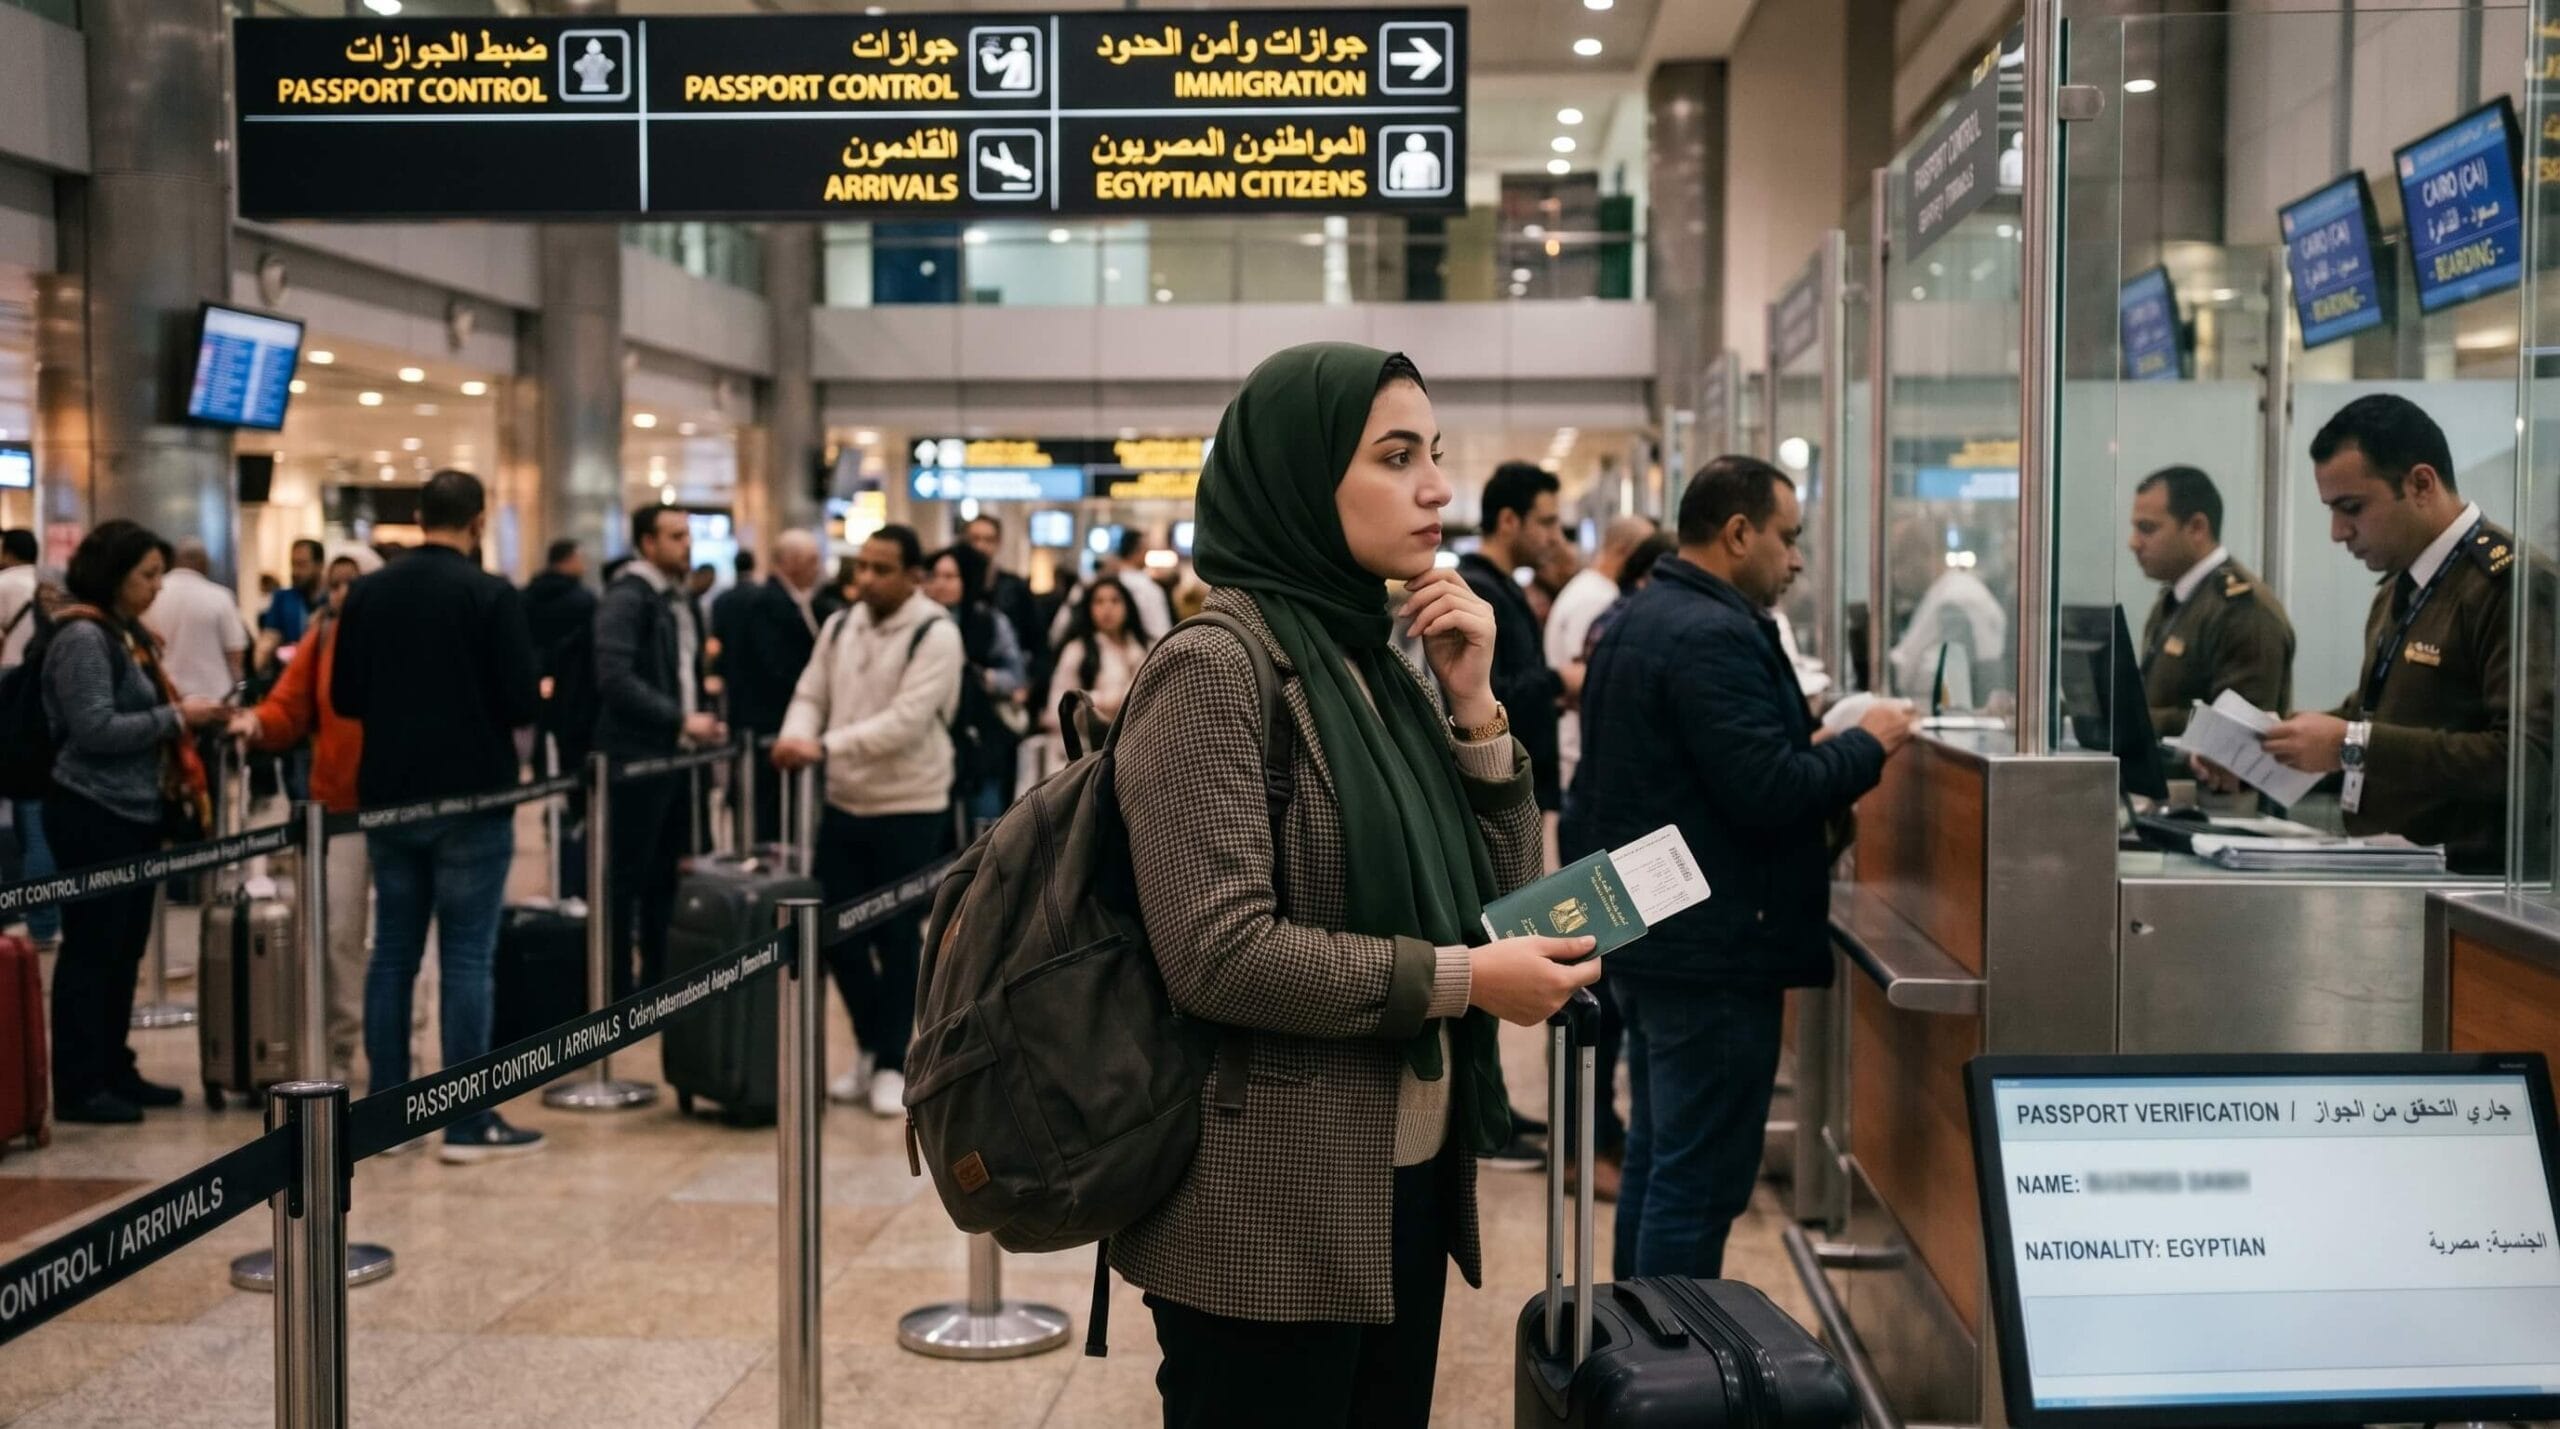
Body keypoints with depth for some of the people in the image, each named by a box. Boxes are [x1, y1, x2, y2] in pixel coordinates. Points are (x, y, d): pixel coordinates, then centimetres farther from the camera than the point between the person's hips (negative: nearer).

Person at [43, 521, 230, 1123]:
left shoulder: (130, 634, 15)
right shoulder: (82, 637, -13)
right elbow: (95, 730, -21)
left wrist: (190, 715, 7)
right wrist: (177, 717, -17)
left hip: (136, 813, 9)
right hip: (95, 817, -9)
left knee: (124, 950, 14)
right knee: (92, 950, -4)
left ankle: (115, 1071, 22)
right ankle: (78, 1087, 2)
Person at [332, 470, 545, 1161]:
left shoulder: (366, 592, 4)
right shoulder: (492, 595, -12)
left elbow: (344, 697, 7)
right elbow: (523, 704, -14)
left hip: (389, 797, 5)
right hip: (470, 799, -5)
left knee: (393, 952, 12)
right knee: (467, 957, -1)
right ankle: (469, 1123, 1)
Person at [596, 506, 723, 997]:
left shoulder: (682, 599, 13)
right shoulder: (626, 597, -13)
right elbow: (615, 678, -24)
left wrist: (703, 719, 3)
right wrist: (681, 720, -23)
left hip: (677, 755, 8)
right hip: (637, 756, -8)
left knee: (667, 875, 13)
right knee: (627, 877, 0)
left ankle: (658, 981, 23)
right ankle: (618, 990, 7)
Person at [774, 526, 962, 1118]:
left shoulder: (935, 635, -15)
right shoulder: (839, 625, 6)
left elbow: (905, 721, -24)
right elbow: (810, 694, 8)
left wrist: (824, 746, -31)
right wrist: (795, 736, -16)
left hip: (909, 808, -6)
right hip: (843, 803, 6)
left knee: (897, 938, 1)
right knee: (835, 931, 10)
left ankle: (892, 1063, 14)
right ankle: (872, 1046, 29)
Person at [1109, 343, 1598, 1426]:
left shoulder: (1386, 667, 10)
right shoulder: (1213, 668, -15)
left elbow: (1500, 899, 10)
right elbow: (1220, 955, -23)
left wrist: (1473, 705, -2)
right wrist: (1462, 980, -19)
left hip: (1409, 1183, 8)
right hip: (1272, 1214, -8)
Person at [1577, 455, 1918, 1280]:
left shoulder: (1639, 622, 13)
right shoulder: (1713, 637, -20)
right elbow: (1769, 795, -25)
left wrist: (1814, 748, 16)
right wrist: (1868, 744, -9)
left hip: (1649, 933, 11)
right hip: (1715, 950, -11)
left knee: (1656, 1161, 18)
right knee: (1702, 1181, -4)